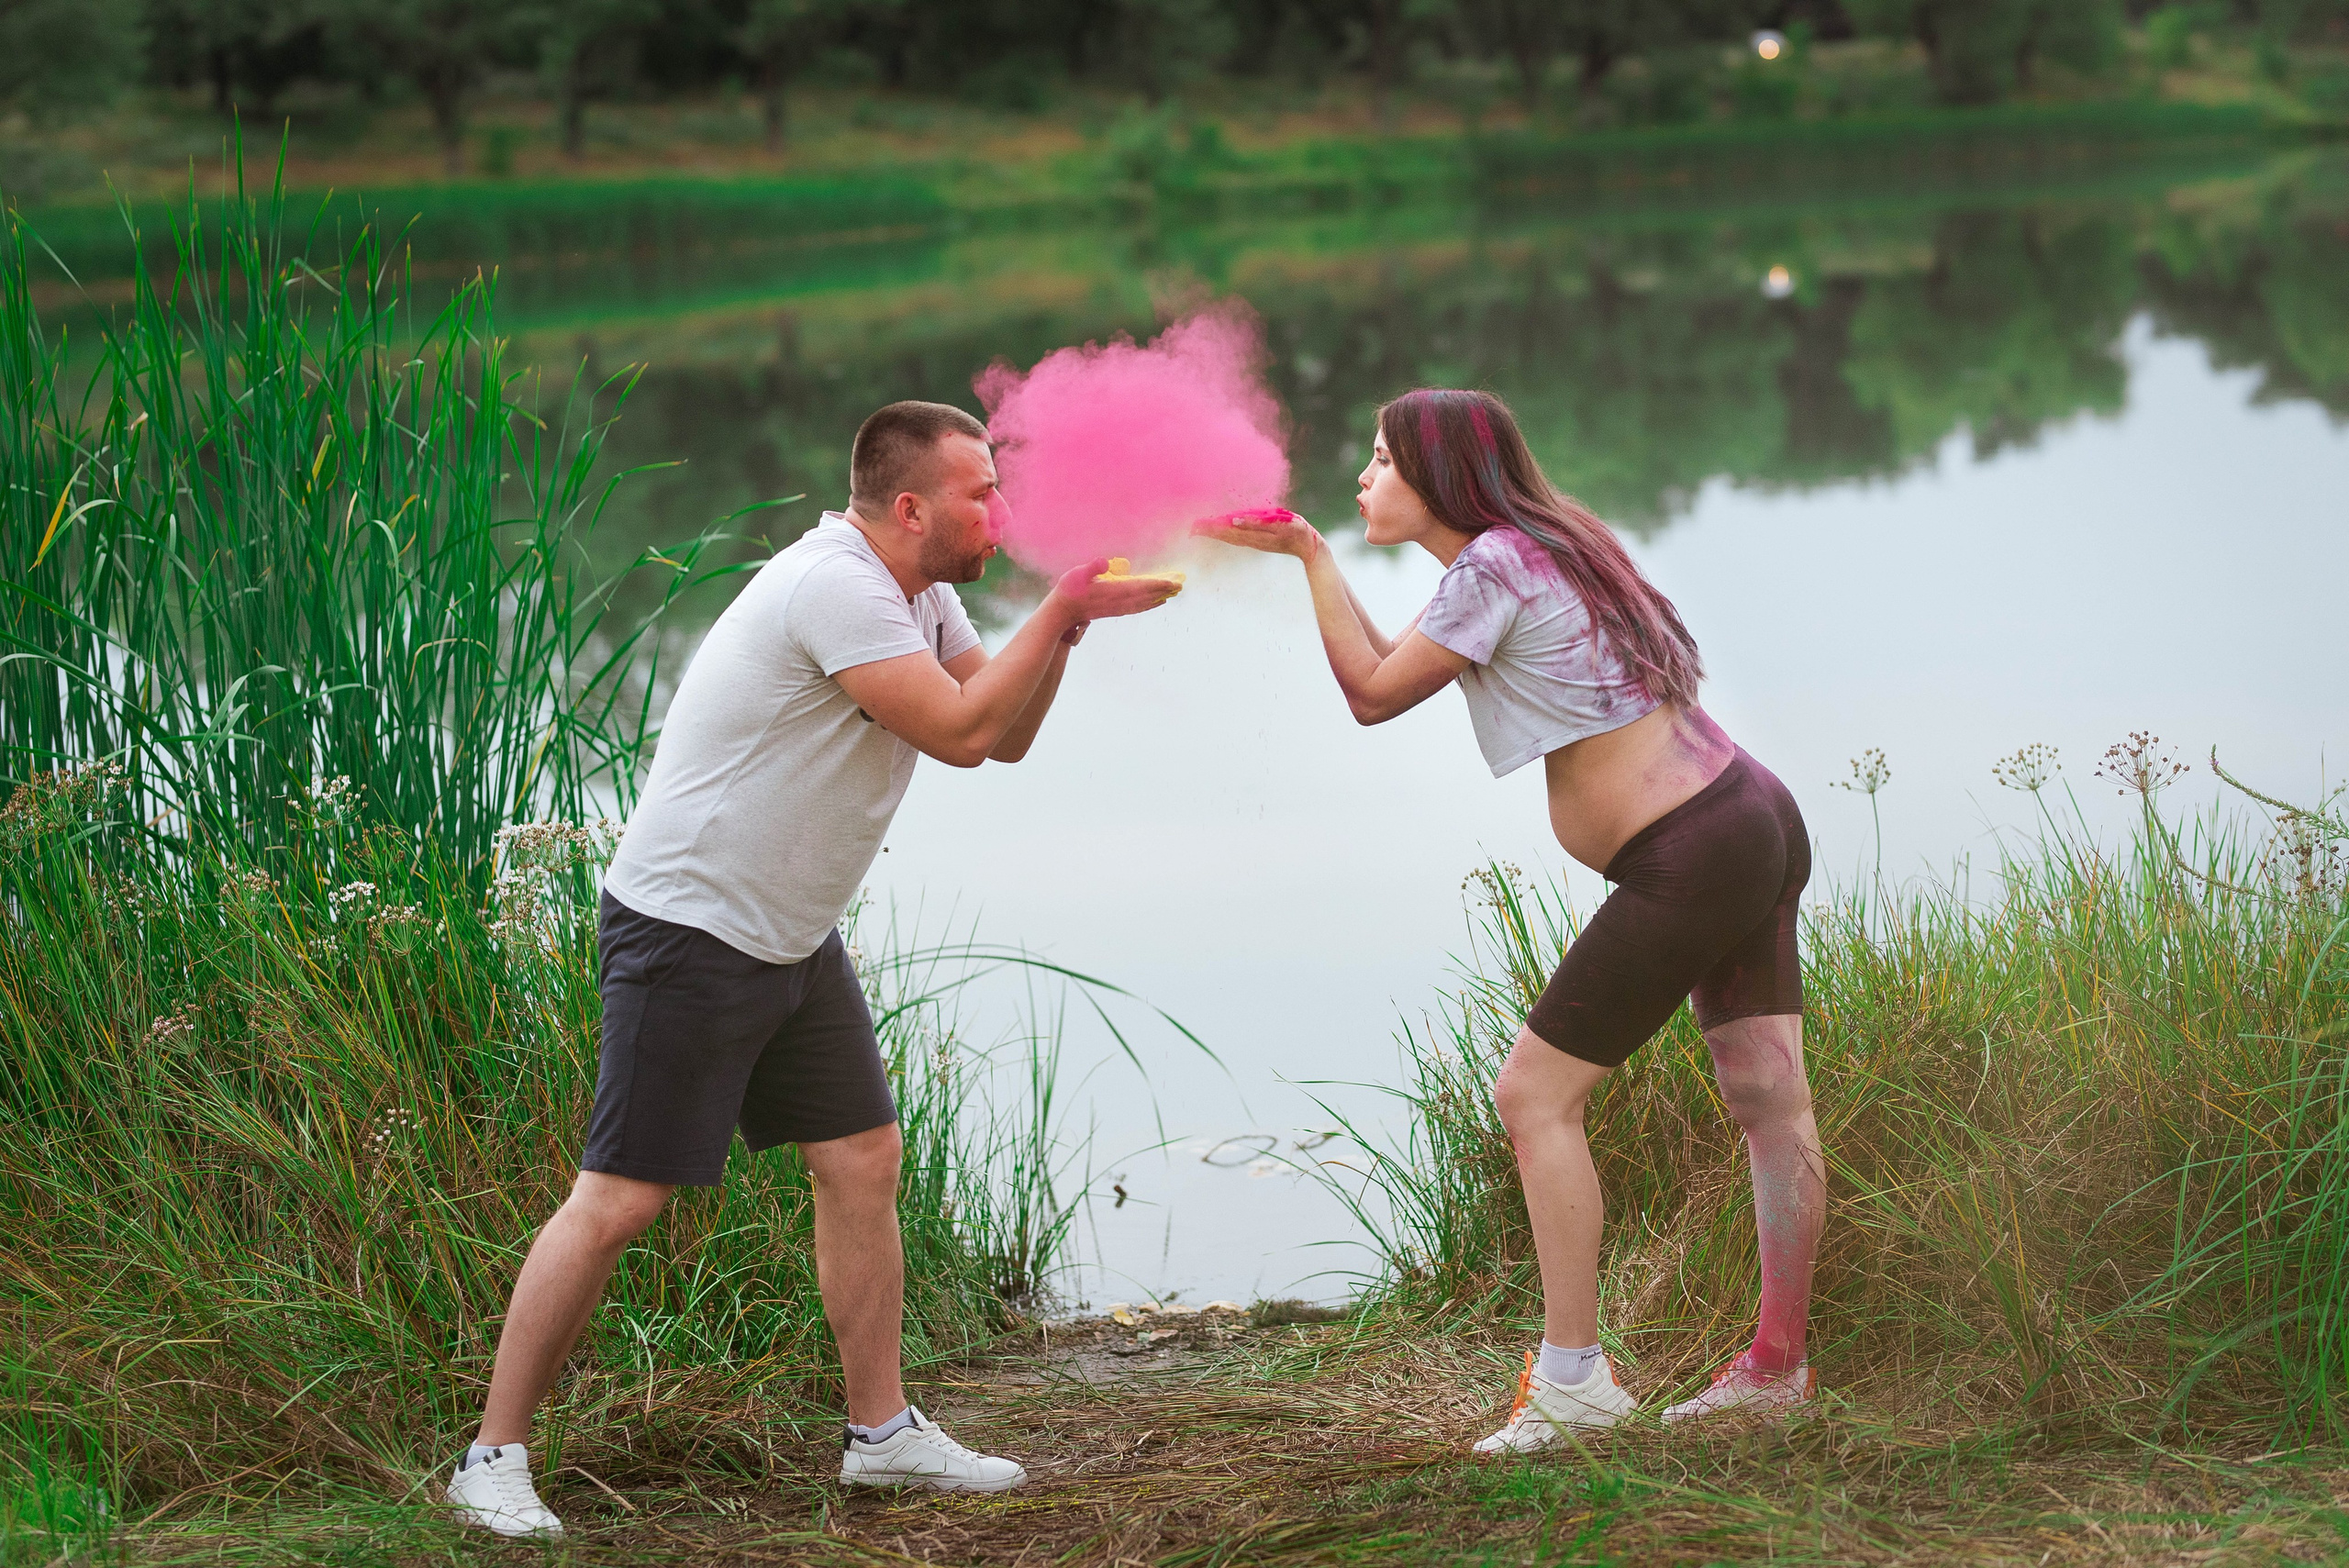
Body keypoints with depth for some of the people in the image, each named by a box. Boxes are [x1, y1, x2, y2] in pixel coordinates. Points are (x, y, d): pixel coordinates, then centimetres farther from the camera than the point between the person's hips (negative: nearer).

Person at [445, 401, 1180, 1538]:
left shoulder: (920, 595, 9)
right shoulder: (837, 587, -22)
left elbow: (1008, 738, 9)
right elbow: (959, 732, -23)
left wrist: (1066, 621, -5)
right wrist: (1058, 611, -16)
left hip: (793, 936, 10)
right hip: (689, 930, -10)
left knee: (861, 1163, 8)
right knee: (619, 1198, -9)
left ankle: (883, 1433, 19)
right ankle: (493, 1460, -1)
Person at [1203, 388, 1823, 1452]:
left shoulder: (1493, 567, -11)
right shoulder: (1542, 549, 17)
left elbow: (1374, 695, -3)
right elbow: (1394, 678, 24)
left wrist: (1310, 555, 2)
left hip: (1689, 863, -10)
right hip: (1756, 817, 10)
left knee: (1537, 1091, -4)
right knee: (1770, 1100, 9)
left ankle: (1571, 1375, -3)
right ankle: (1777, 1363, 13)